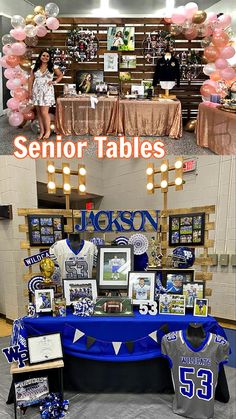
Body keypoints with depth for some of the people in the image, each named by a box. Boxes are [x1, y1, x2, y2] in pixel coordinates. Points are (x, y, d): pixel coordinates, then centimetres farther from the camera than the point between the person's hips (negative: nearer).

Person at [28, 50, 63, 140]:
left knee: (44, 112, -11)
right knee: (39, 112, 5)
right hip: (37, 91, 3)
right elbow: (31, 79, 9)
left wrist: (54, 82, -1)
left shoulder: (52, 67, 2)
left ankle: (48, 130, 5)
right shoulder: (35, 67, 8)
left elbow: (61, 75, 13)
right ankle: (42, 131, 14)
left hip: (47, 91, -3)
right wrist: (30, 91, 3)